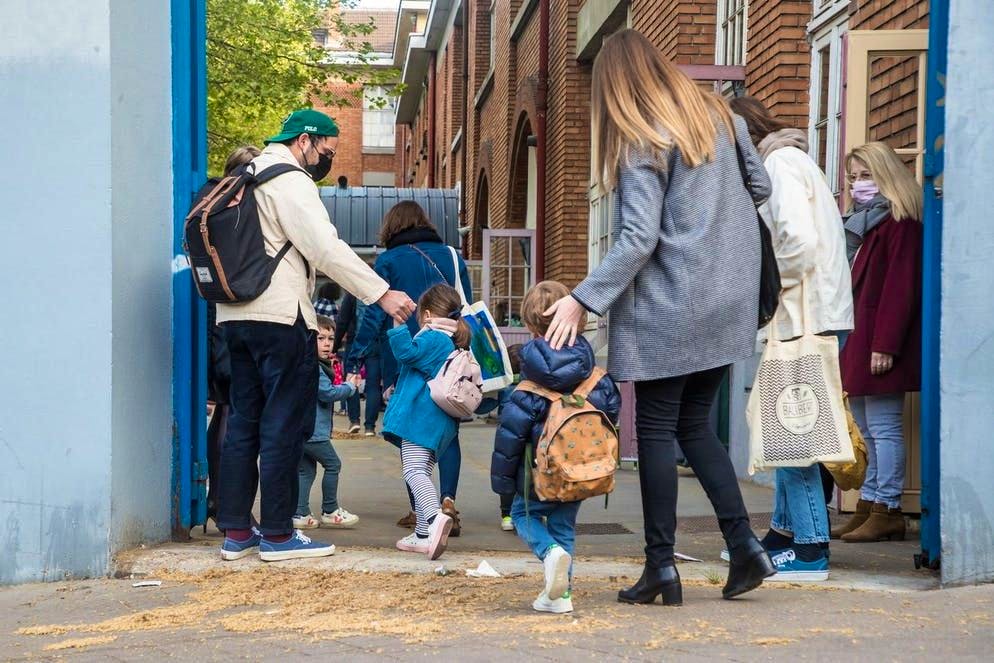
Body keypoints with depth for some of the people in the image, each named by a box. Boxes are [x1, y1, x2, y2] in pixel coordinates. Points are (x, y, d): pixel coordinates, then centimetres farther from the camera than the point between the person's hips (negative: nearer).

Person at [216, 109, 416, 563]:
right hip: (280, 316, -10)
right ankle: (277, 534, -1)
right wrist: (382, 294, -19)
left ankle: (236, 532, 13)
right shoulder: (291, 182, -10)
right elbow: (326, 249, -19)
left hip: (237, 315, 10)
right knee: (286, 426, -4)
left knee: (244, 423, 11)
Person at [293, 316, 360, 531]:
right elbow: (327, 393, -16)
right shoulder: (313, 367, -16)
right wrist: (349, 387, -3)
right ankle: (330, 511, 8)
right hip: (313, 430, -10)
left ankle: (300, 514, 7)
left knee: (305, 470, 11)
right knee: (333, 464, 2)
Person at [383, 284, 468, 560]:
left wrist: (398, 325, -16)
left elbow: (407, 353, -21)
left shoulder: (432, 339, -8)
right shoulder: (455, 344, 21)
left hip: (420, 415, -9)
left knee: (414, 471, -16)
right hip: (441, 422, 9)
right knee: (422, 472, 16)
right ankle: (424, 534, 17)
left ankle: (435, 517, -39)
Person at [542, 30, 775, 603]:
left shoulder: (641, 144, -12)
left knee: (656, 431, 2)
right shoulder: (717, 115, 7)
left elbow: (638, 239, -18)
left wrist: (582, 300, -15)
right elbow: (760, 187, 16)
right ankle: (745, 544, 5)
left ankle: (662, 567, 3)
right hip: (726, 306, 7)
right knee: (696, 426, 15)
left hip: (669, 309, -6)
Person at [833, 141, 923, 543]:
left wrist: (885, 344, -21)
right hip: (857, 340, 10)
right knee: (867, 429, 11)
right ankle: (869, 507, 16)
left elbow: (900, 288, -17)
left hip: (879, 344, -10)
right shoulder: (859, 223, 19)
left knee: (883, 428, -7)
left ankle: (886, 510, -4)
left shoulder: (900, 224, -9)